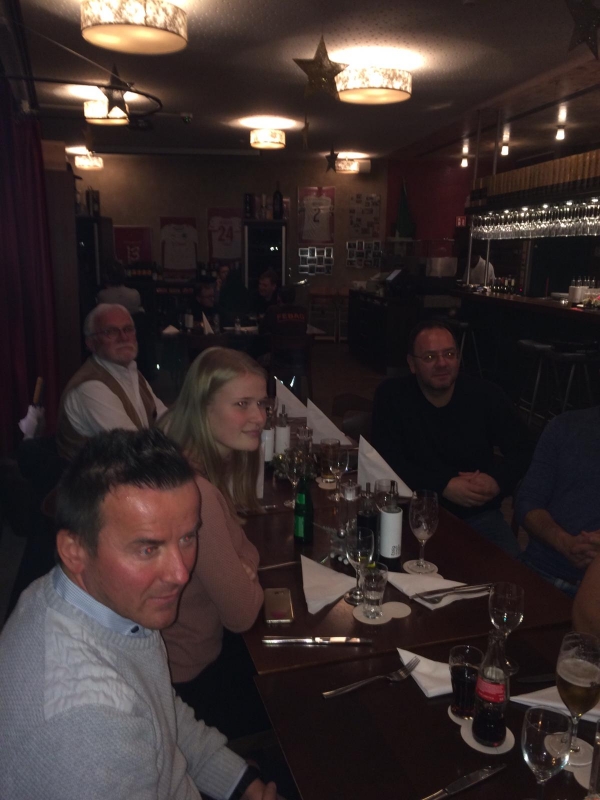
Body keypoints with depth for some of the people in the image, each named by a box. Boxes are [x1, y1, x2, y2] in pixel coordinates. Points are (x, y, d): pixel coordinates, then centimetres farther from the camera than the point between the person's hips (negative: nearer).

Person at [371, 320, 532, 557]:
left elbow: (521, 450, 6)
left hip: (479, 514, 2)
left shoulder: (486, 395, -1)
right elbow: (389, 463, -11)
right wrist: (444, 486, -20)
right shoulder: (391, 396, -6)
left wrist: (498, 481, -15)